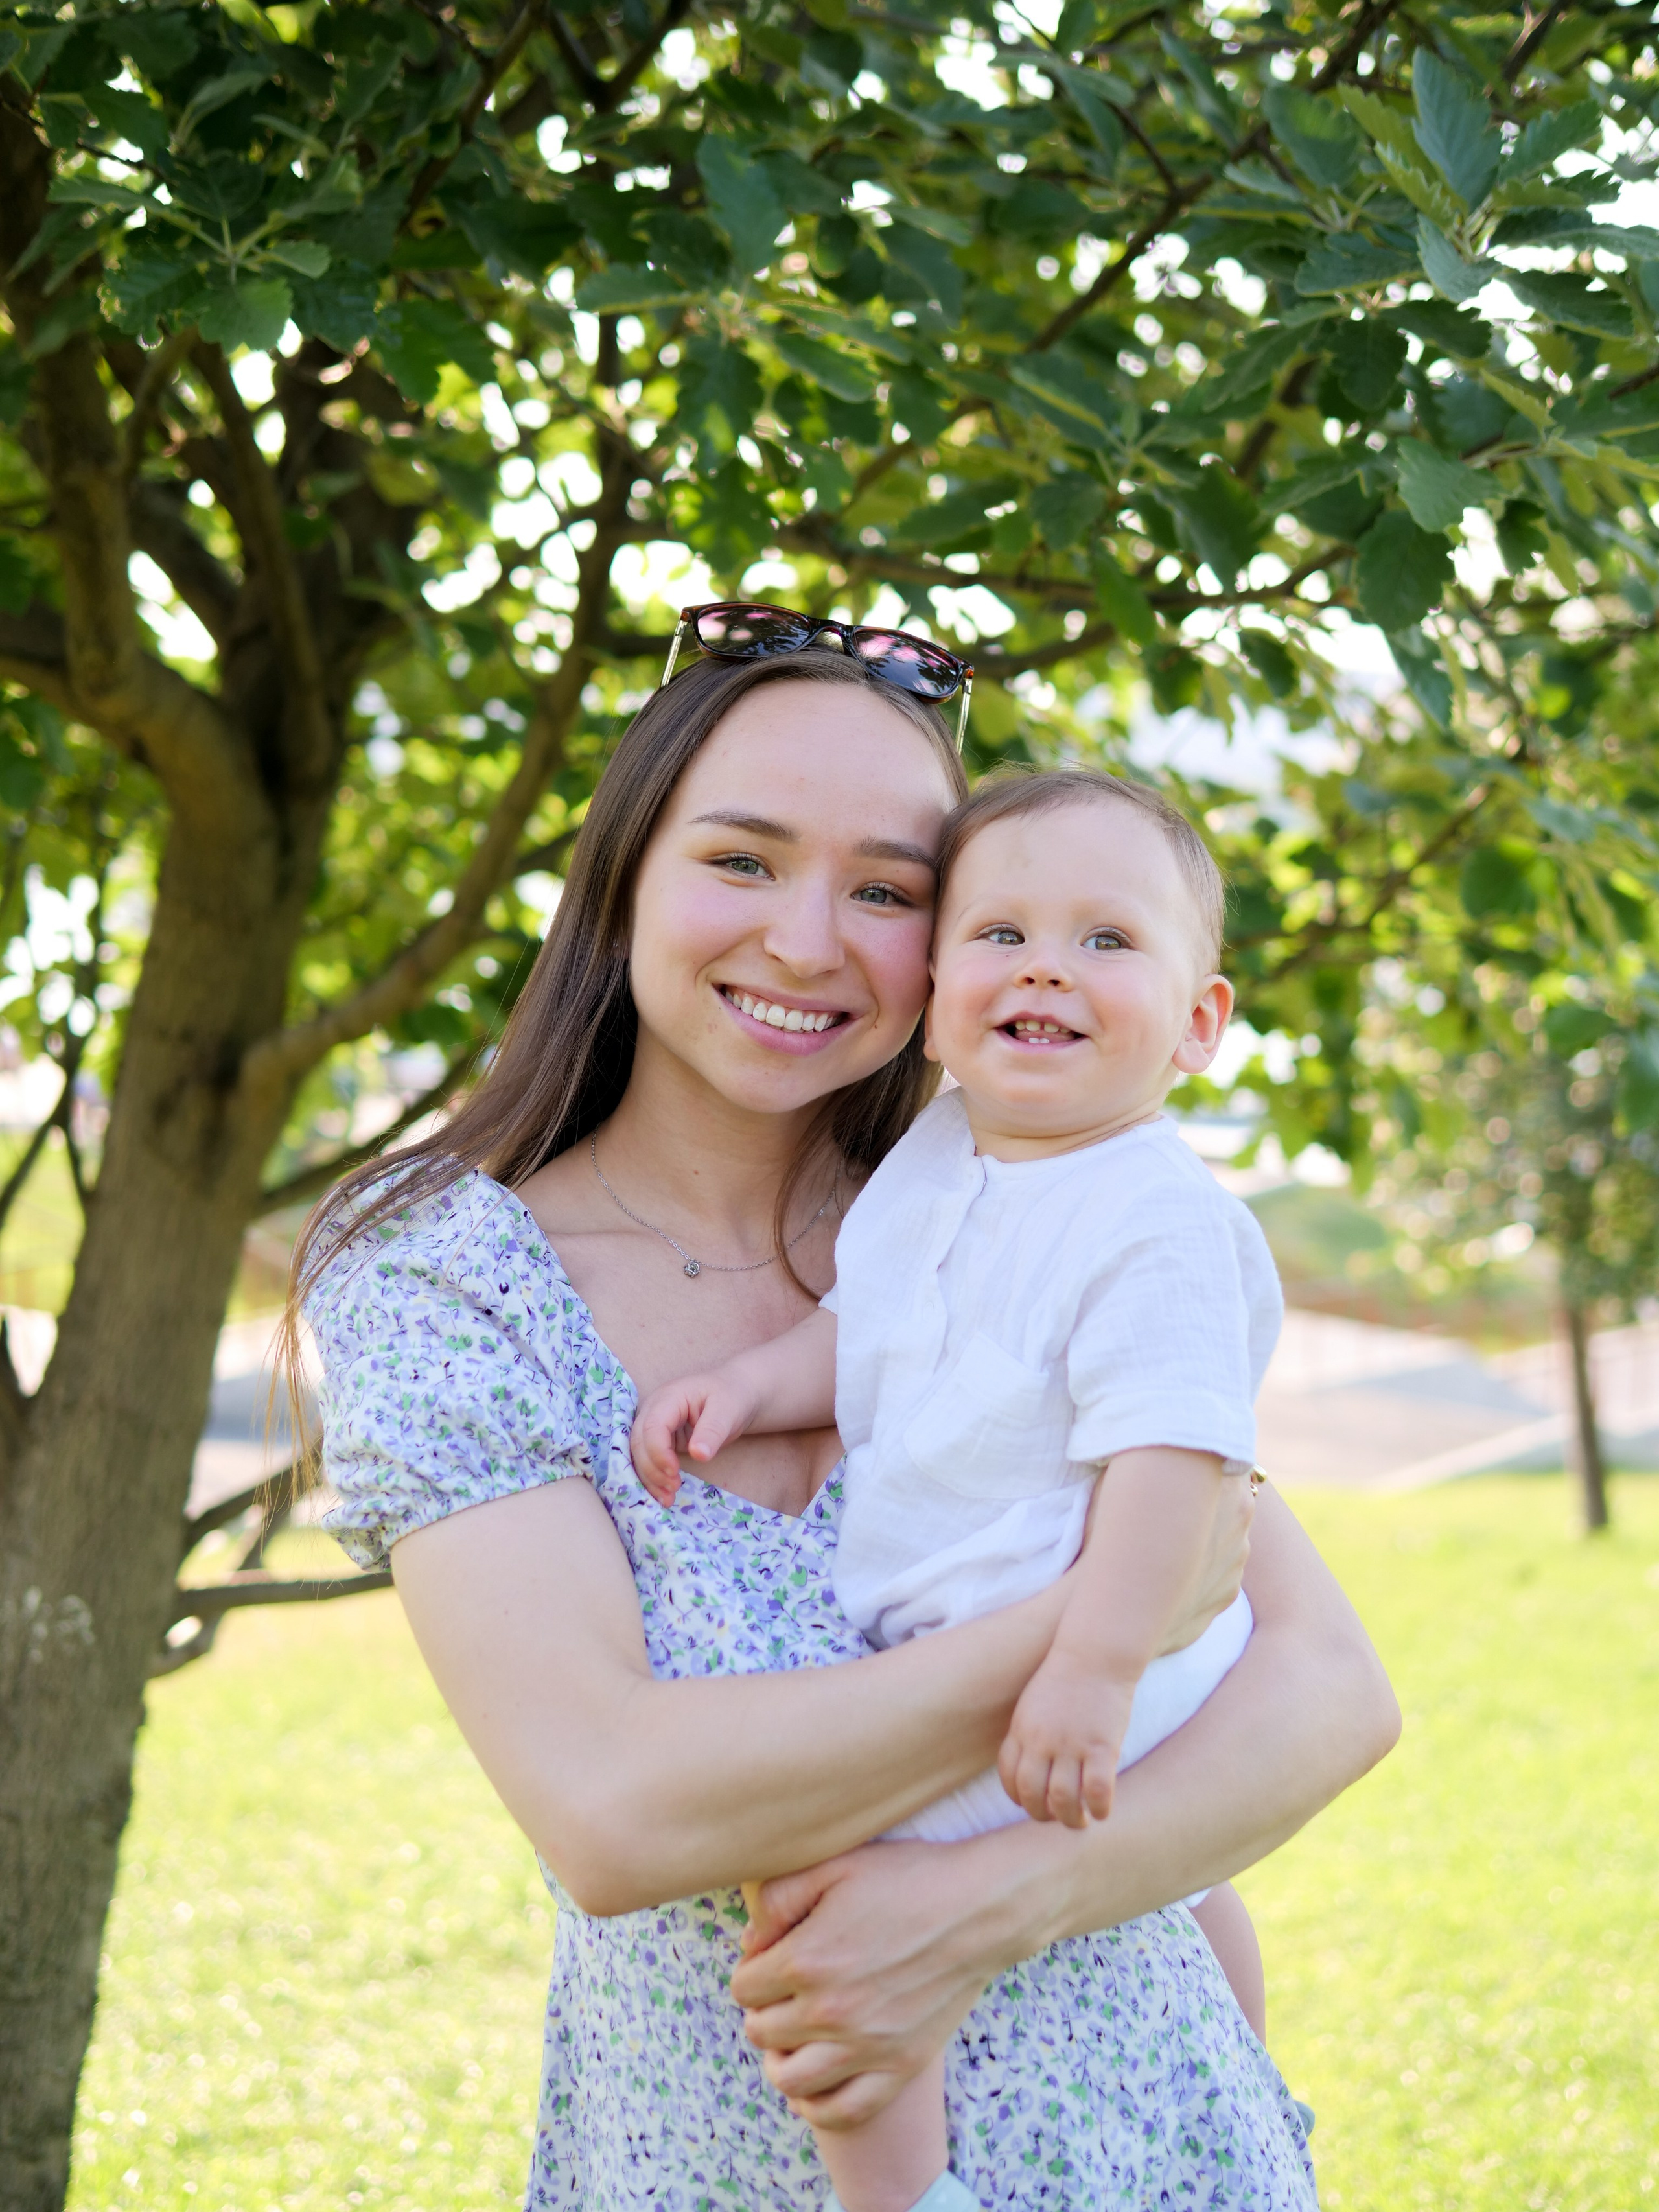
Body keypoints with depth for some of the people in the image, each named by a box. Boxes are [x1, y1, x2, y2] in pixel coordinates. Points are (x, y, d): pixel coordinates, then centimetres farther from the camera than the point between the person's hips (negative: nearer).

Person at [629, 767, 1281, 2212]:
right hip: (945, 1642, 10)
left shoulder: (1163, 1230, -22)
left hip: (1072, 1660, -10)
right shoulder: (938, 1154, 4)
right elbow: (864, 1329, 14)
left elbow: (1172, 1455, -27)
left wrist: (1095, 1670, -32)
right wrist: (750, 1384, -3)